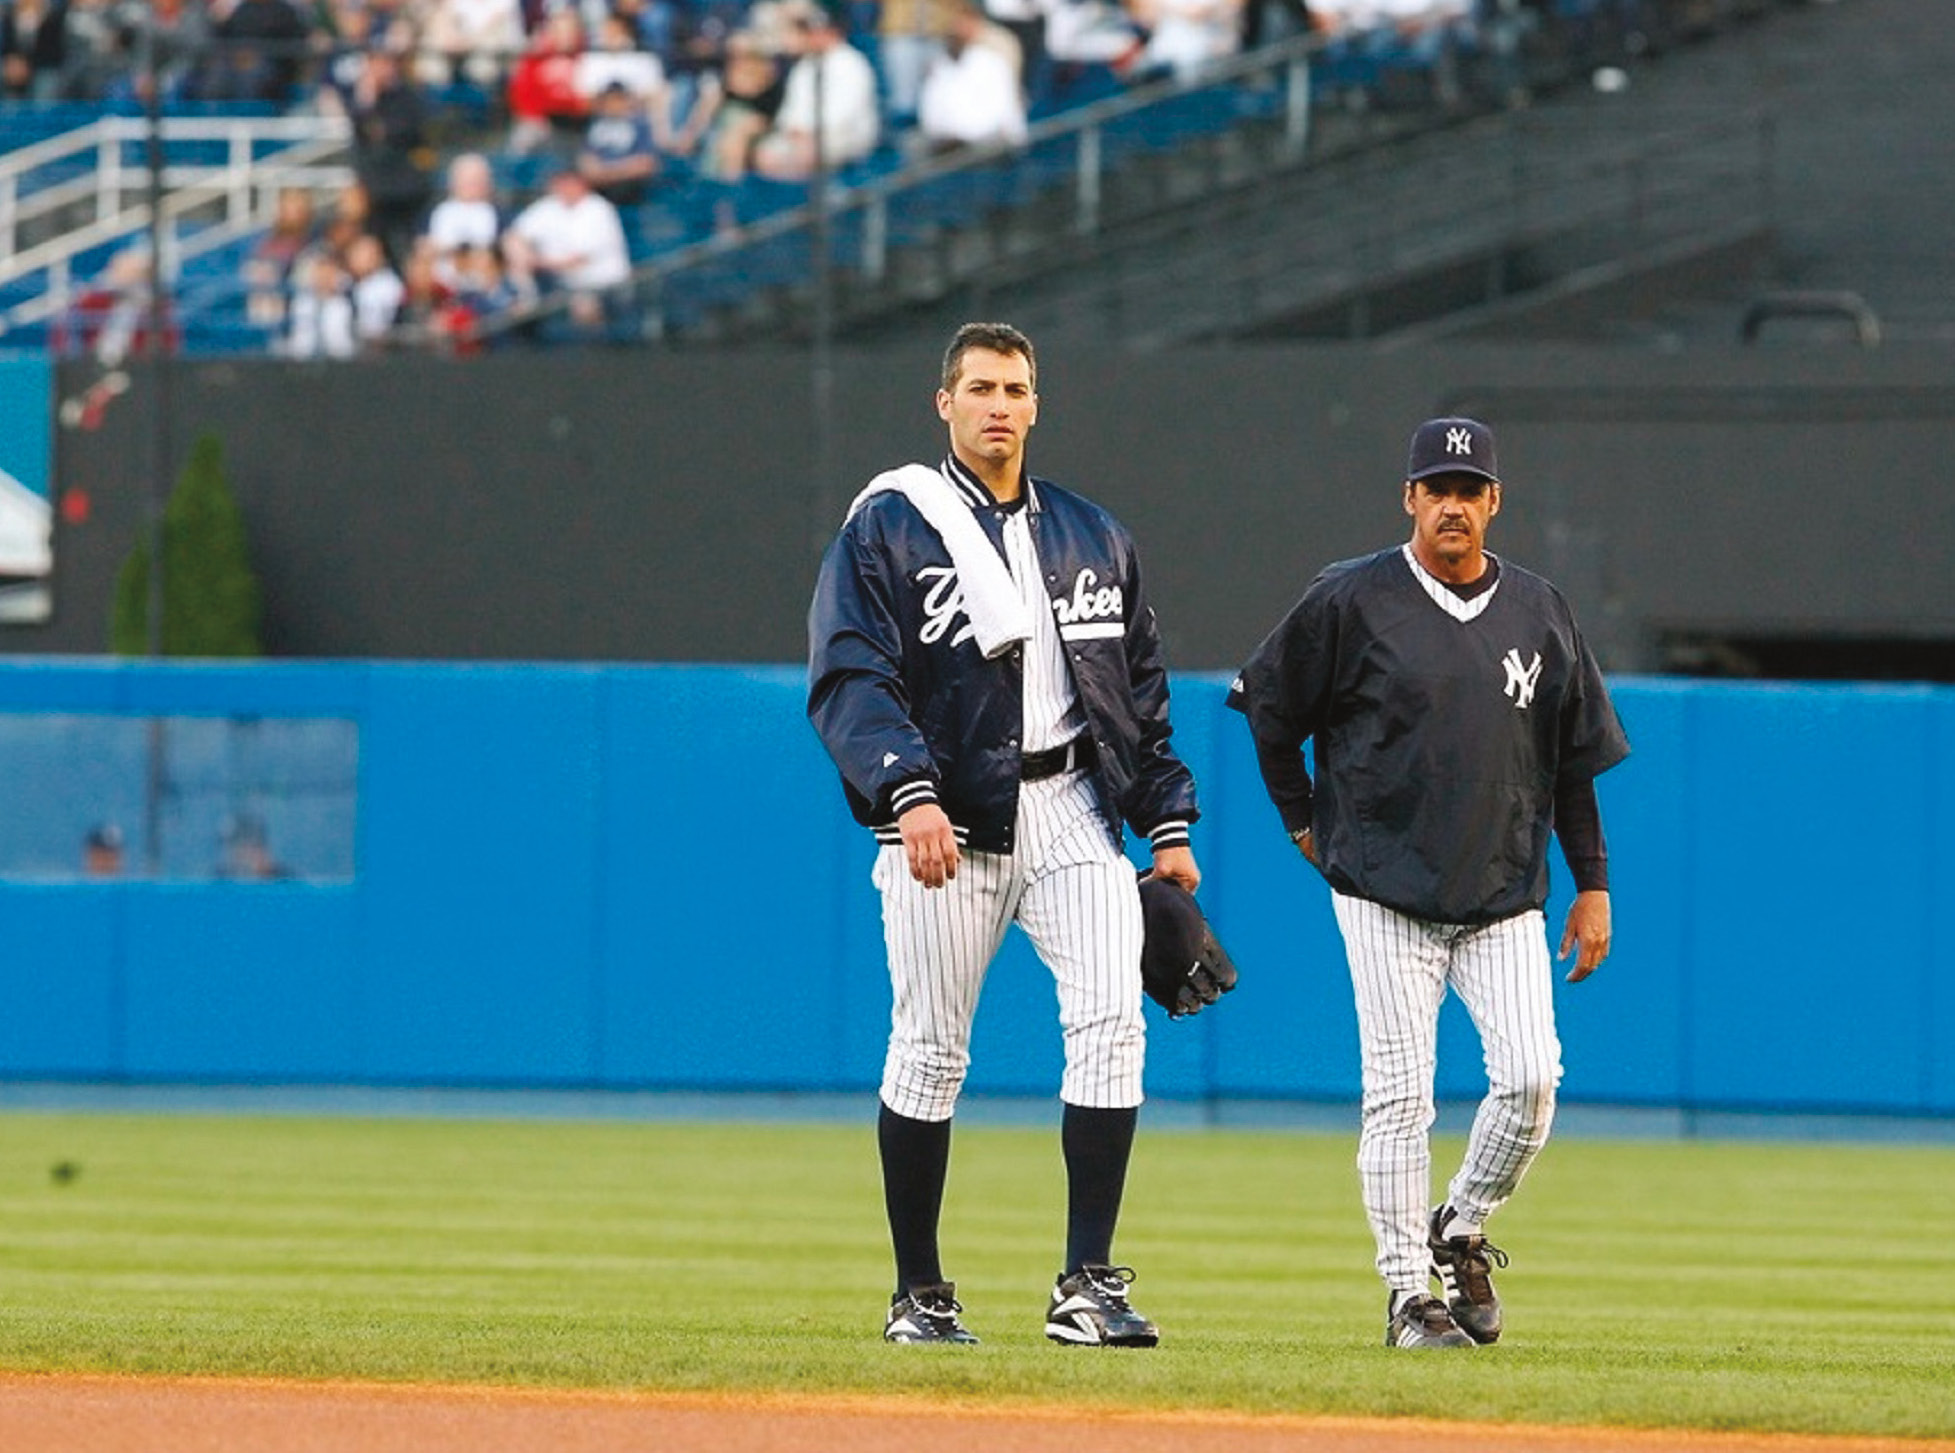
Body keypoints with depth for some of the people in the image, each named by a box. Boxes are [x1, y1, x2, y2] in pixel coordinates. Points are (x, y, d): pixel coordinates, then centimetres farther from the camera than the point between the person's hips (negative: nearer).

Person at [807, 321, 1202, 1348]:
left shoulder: (1093, 536, 16)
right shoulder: (887, 530, 0)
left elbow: (1142, 688, 20)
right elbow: (849, 678, -11)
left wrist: (1168, 821, 11)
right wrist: (908, 792, -26)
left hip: (1074, 809, 3)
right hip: (945, 819, -3)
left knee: (1110, 1022, -13)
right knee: (930, 1050, 0)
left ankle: (1086, 1287, -13)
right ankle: (919, 1295, 11)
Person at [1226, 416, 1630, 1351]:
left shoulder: (1538, 612, 8)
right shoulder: (1353, 601, -3)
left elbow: (1576, 759, 13)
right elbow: (1269, 703, 7)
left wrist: (1592, 885, 11)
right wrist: (1306, 821, 8)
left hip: (1506, 896, 3)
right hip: (1387, 894, -3)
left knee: (1531, 1078, -9)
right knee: (1399, 1094, -6)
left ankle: (1460, 1233, 15)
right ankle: (1410, 1291, 2)